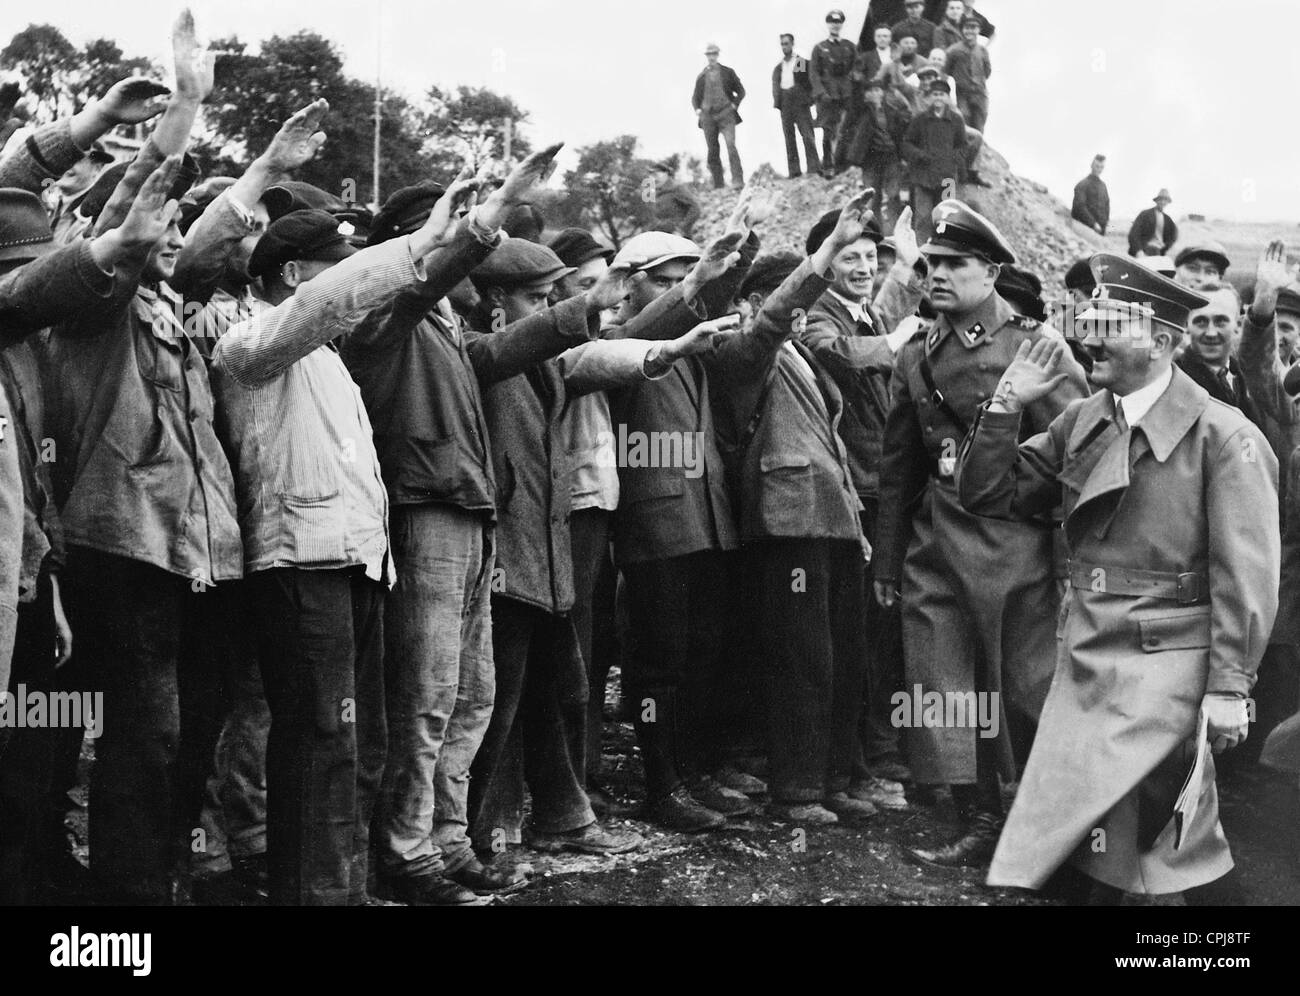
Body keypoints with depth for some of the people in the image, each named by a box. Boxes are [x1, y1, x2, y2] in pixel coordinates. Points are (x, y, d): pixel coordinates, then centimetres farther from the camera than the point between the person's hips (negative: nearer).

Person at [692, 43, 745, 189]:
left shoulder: (728, 72, 7)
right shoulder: (701, 76, 12)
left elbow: (741, 92, 13)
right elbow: (695, 98, 21)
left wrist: (734, 105, -2)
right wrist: (697, 110, 3)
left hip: (725, 114, -2)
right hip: (708, 116, 3)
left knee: (731, 146, -20)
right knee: (712, 152, 1)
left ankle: (738, 180, -23)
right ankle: (718, 185, 5)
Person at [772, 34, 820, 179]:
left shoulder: (803, 63, 5)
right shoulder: (778, 67, 17)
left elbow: (811, 82, 2)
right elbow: (775, 85, 13)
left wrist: (809, 99, -9)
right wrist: (777, 101, -1)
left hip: (800, 102, -4)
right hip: (785, 104, 4)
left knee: (808, 136, -11)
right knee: (789, 138, 2)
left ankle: (814, 168, -13)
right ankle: (793, 171, 3)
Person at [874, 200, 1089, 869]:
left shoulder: (1035, 345, -4)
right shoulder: (916, 357, 10)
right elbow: (898, 467, 14)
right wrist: (886, 561, 14)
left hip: (1015, 543, -4)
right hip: (935, 545, 5)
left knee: (1029, 690, 2)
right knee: (946, 695, 4)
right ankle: (979, 827, 15)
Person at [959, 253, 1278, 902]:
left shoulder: (1224, 435, -8)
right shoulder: (1079, 421, 9)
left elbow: (1245, 575, -11)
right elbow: (989, 497, 10)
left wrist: (1228, 689, -14)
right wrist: (1006, 405, 0)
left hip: (1166, 665, -5)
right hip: (1084, 656, 5)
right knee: (1097, 830, 7)